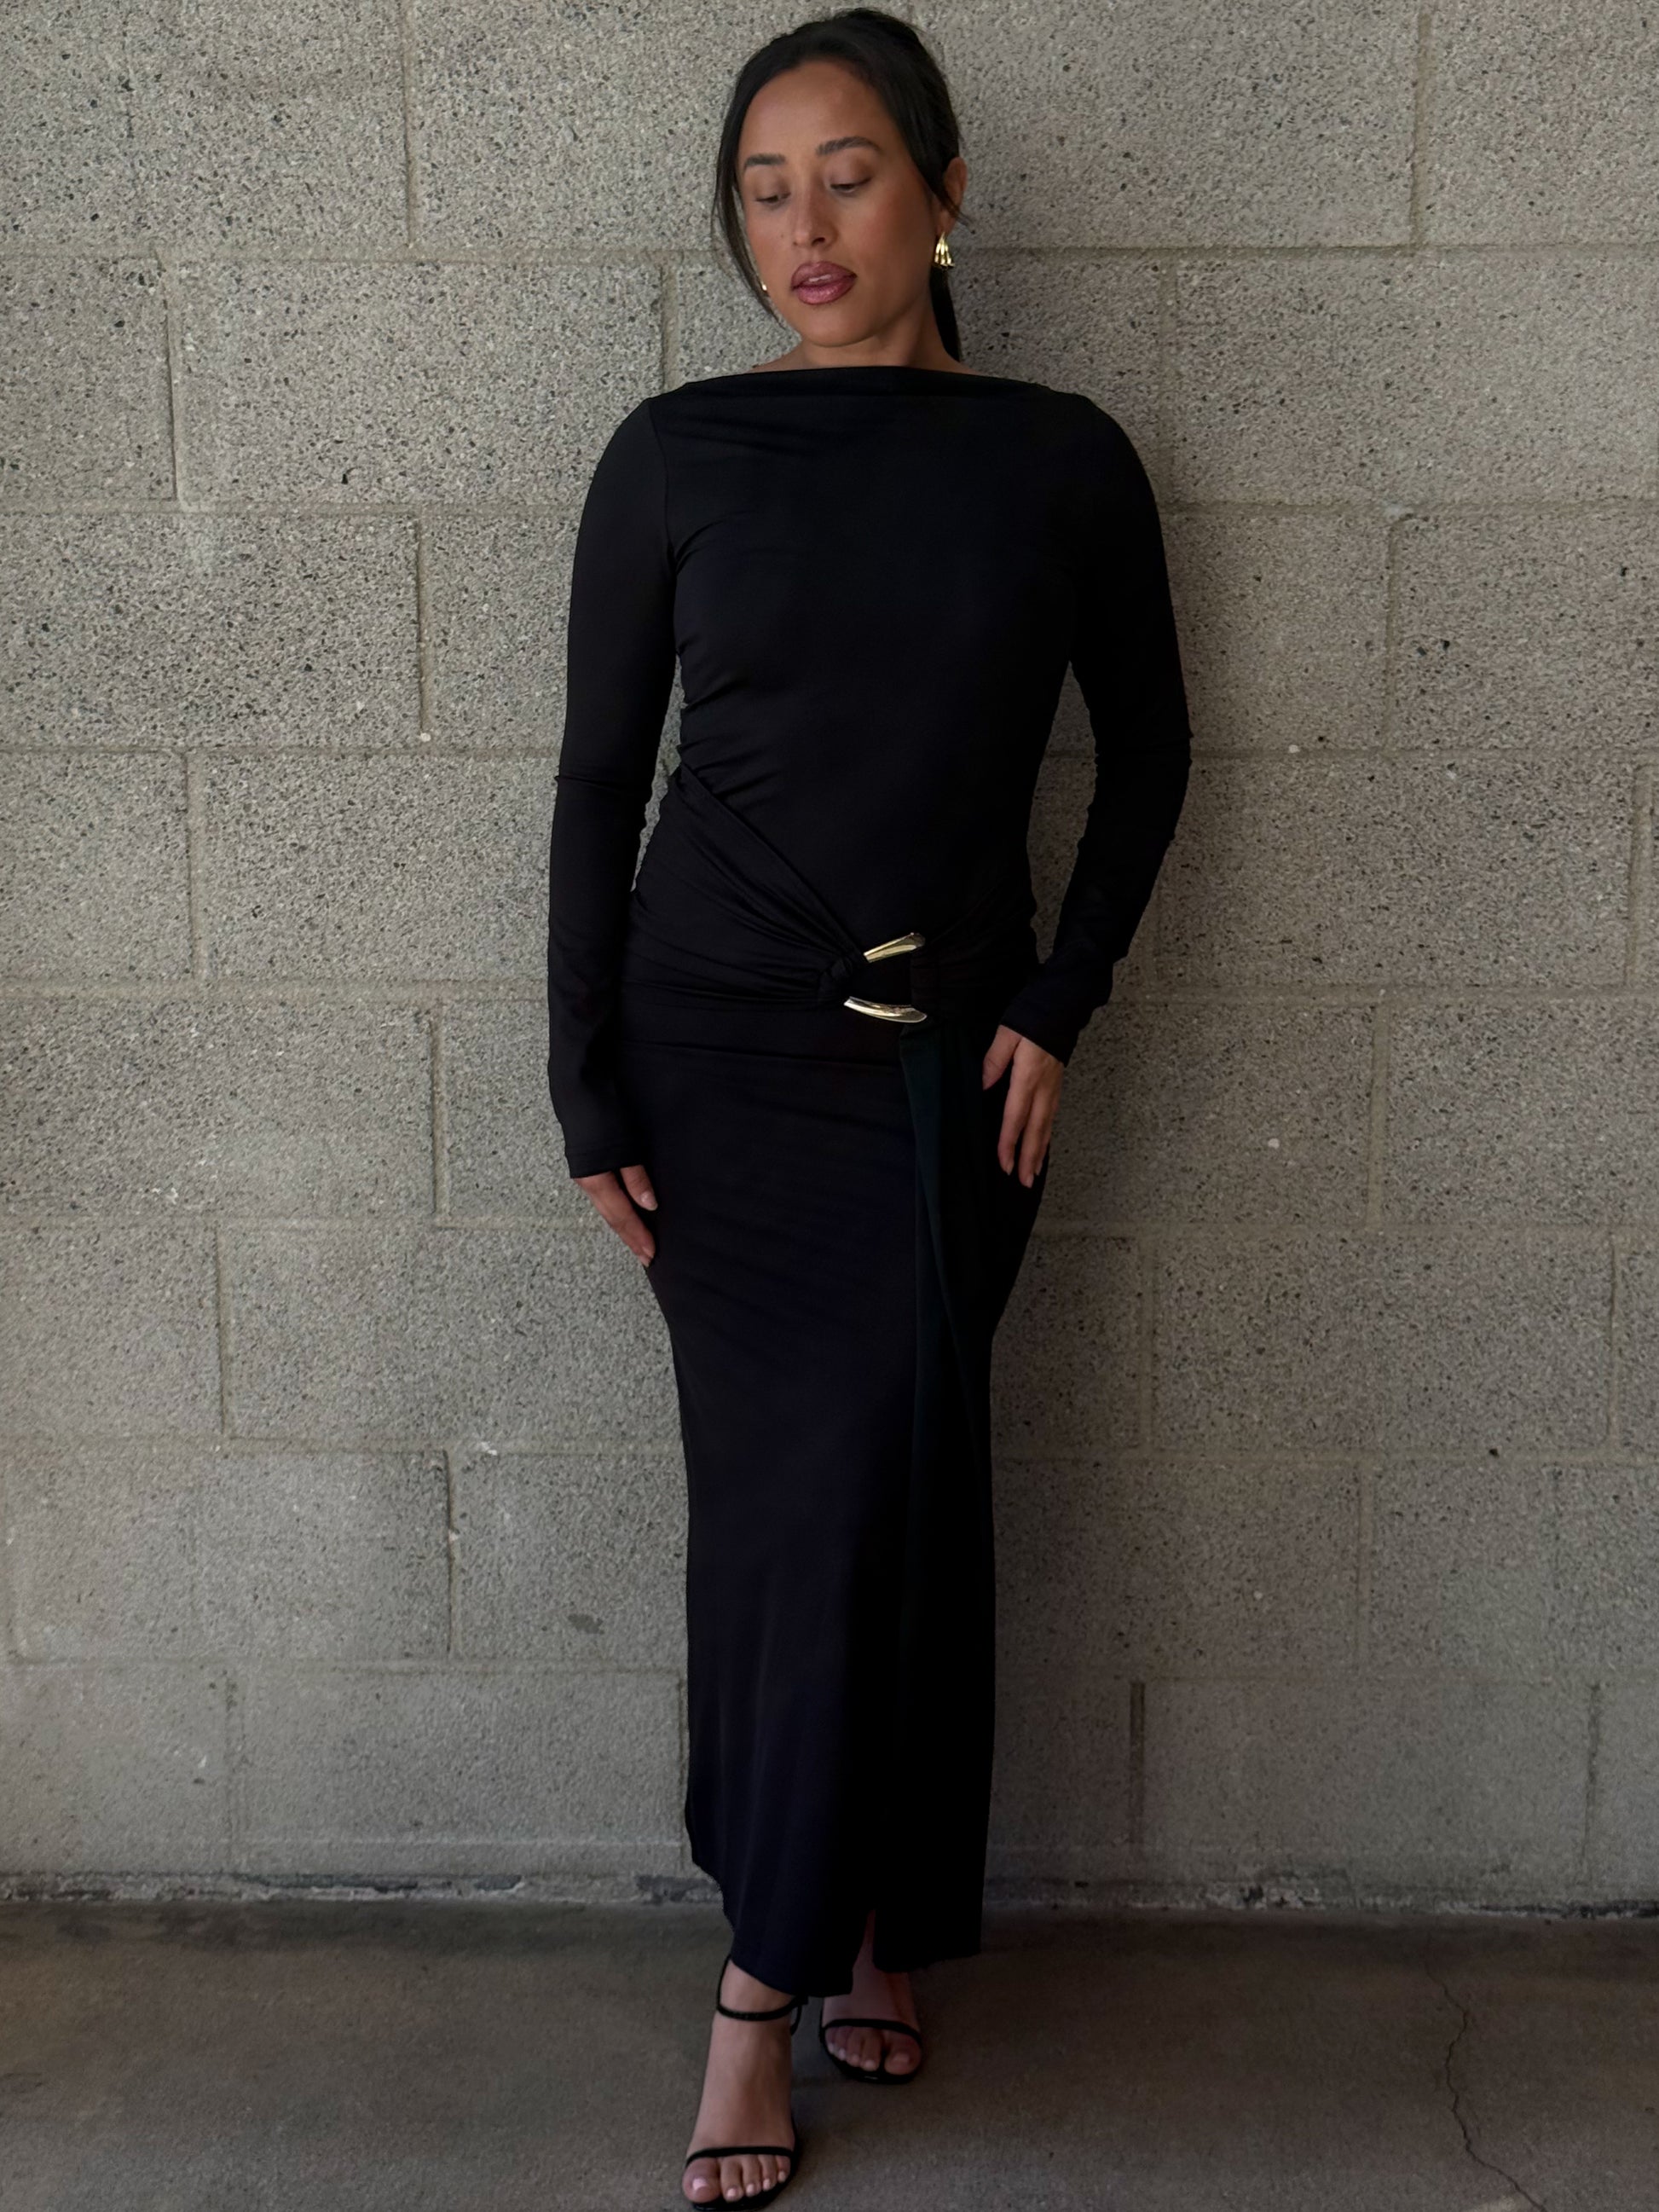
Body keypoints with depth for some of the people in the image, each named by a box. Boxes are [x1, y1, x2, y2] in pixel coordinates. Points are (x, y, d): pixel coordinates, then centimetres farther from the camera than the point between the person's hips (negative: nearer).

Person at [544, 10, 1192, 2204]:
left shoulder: (1062, 460, 0)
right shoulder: (678, 455, -3)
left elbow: (1146, 752, 10)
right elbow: (600, 782, 0)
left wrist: (1061, 1006, 1)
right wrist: (591, 1100, -3)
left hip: (955, 1061, 1)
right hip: (727, 1052, -1)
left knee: (908, 1489, 4)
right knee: (798, 1489, -2)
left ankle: (847, 1935, 22)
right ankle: (790, 1953, 13)